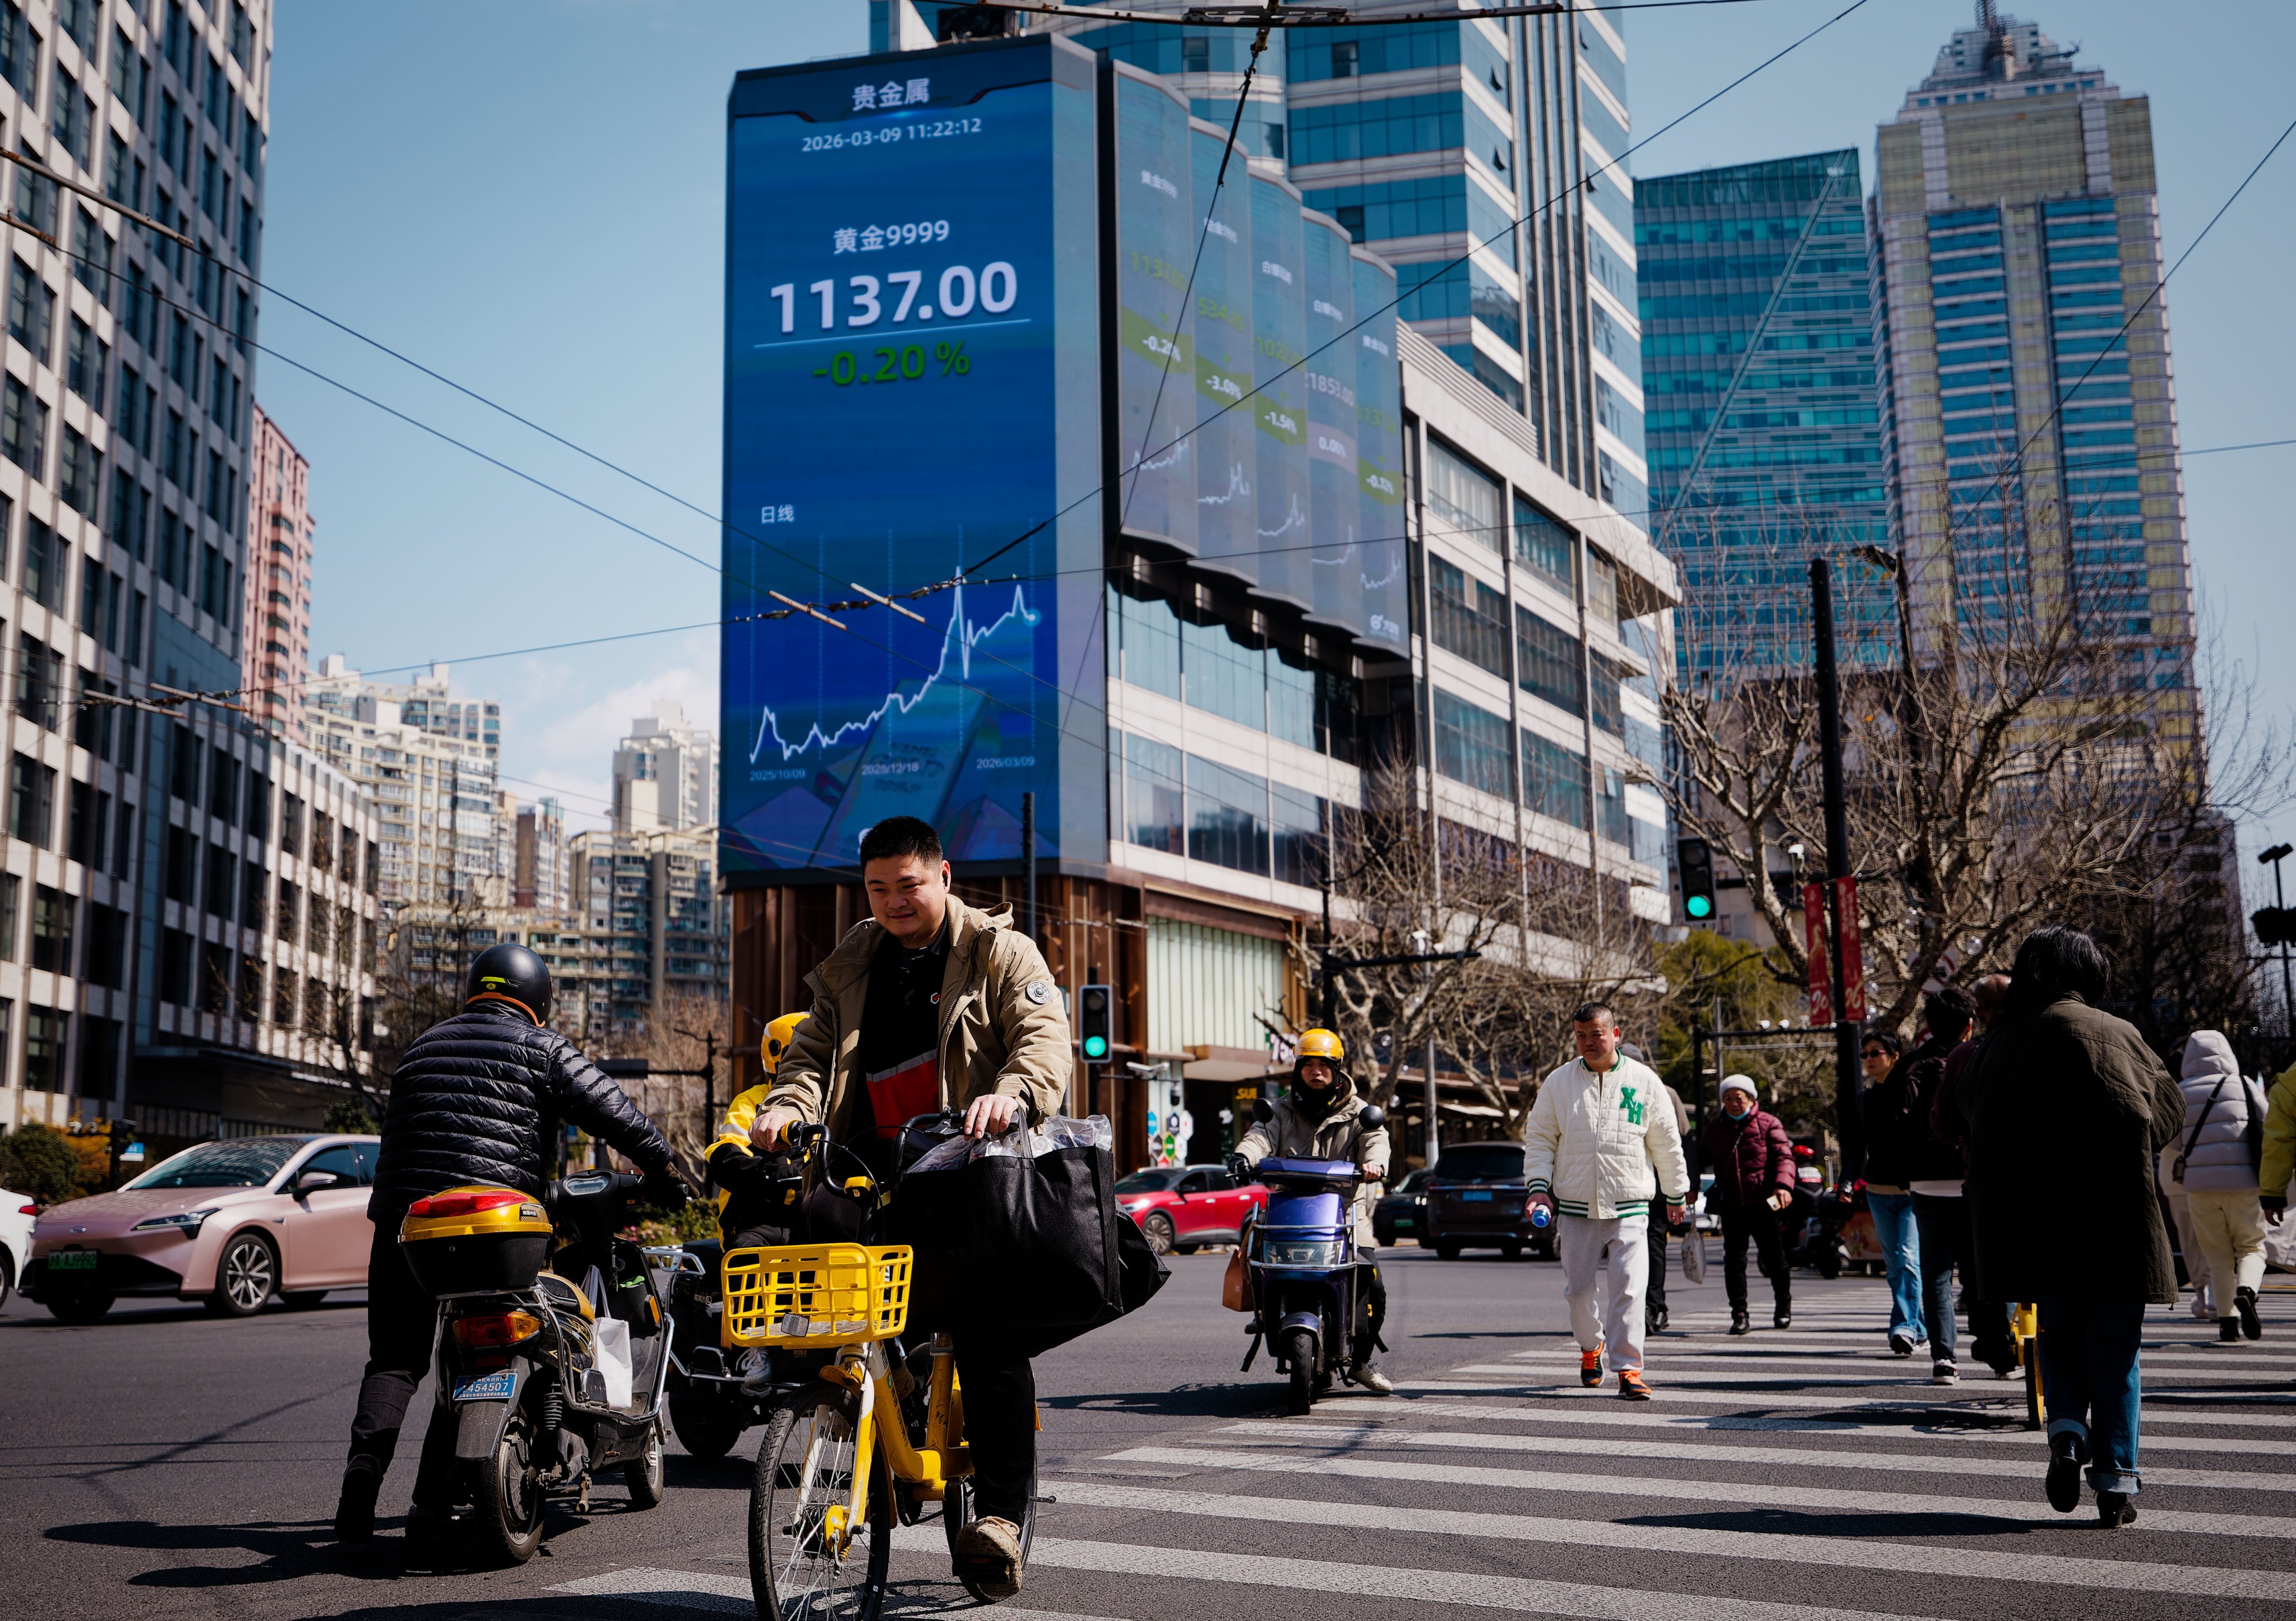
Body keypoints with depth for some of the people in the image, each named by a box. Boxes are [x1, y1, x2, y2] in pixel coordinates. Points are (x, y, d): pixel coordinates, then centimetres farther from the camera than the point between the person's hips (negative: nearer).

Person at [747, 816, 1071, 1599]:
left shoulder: (1001, 953, 5)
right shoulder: (850, 967, 19)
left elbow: (1045, 1039, -8)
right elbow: (814, 1050, 14)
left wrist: (1012, 1094, -30)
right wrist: (787, 1105, -9)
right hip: (872, 1162, 4)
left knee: (992, 1328, -13)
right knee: (812, 1224, -24)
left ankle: (1002, 1512, -10)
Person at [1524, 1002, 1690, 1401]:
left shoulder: (1643, 1080, 4)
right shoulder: (1558, 1083, 4)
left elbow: (1666, 1143, 12)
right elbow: (1538, 1139, 10)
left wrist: (1676, 1193, 17)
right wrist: (1539, 1185, -3)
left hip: (1629, 1207, -1)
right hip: (1575, 1207, 1)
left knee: (1628, 1289, -11)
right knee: (1579, 1290, 8)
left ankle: (1629, 1370, -7)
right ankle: (1591, 1345, 34)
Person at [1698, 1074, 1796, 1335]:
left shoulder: (1768, 1124, 0)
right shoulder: (1714, 1128, 11)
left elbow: (1784, 1157, -7)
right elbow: (1701, 1159, 18)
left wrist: (1783, 1185, -24)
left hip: (1763, 1205, -3)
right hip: (1731, 1206, 3)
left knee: (1773, 1257, 7)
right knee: (1734, 1260, -1)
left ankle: (1783, 1307, 27)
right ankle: (1739, 1315, 4)